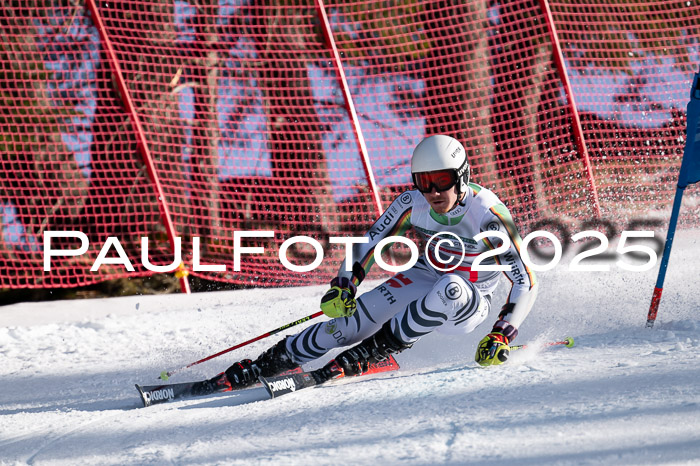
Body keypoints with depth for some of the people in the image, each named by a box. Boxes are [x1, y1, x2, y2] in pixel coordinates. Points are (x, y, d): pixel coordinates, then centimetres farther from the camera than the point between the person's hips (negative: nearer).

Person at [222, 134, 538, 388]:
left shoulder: (488, 213, -27)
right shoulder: (412, 204, -15)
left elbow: (526, 282, -25)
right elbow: (369, 243, 1)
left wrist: (500, 336, -34)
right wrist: (343, 286, -15)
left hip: (469, 307, -3)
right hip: (423, 280, 4)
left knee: (450, 287, -39)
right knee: (352, 323, -16)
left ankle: (380, 348, -23)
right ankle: (270, 362, -2)